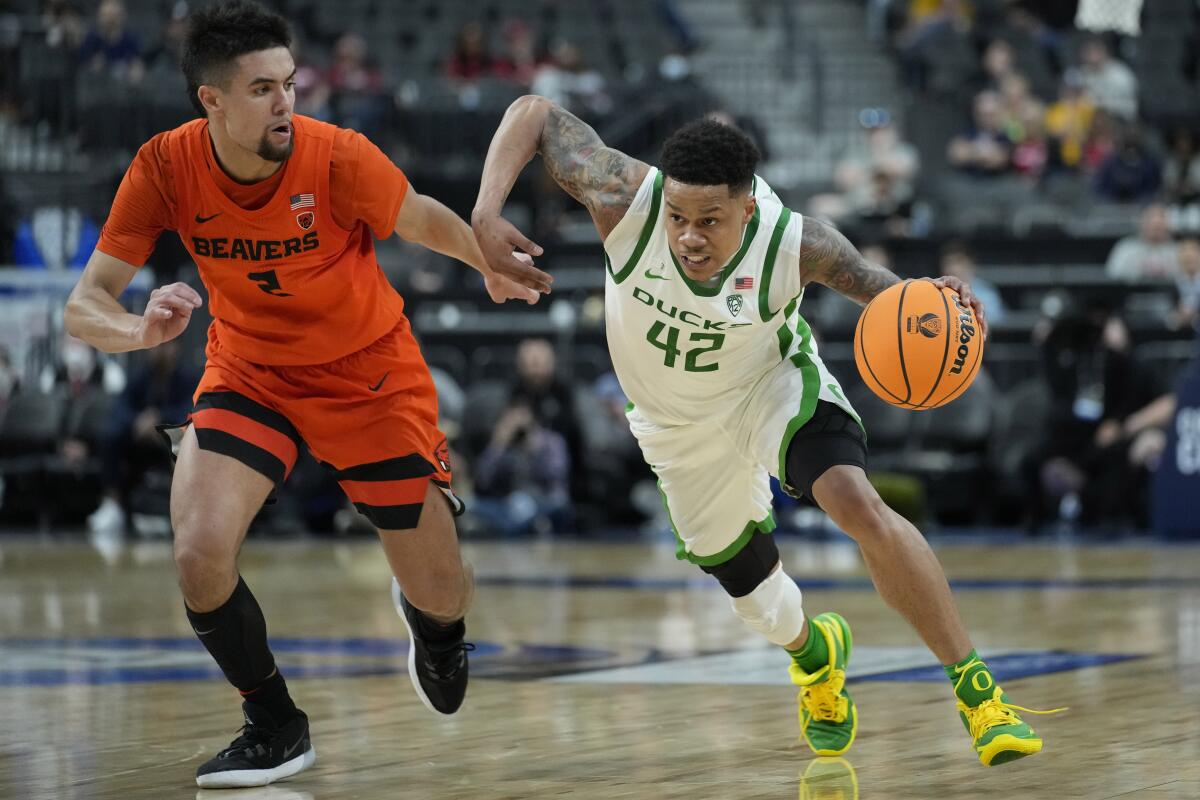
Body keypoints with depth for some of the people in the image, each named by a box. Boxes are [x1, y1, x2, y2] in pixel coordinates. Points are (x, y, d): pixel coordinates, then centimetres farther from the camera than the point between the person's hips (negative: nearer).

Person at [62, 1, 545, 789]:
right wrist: (140, 330, -39)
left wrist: (492, 265, -13)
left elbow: (423, 219, -5)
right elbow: (85, 305, -21)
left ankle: (435, 629, 45)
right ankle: (277, 729, 4)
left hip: (371, 372, -1)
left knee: (438, 594, 2)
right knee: (200, 553, -22)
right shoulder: (166, 167, -21)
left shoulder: (336, 157, -27)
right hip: (248, 372, 1)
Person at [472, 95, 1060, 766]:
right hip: (683, 426, 2)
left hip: (774, 384, -2)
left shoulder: (794, 243, -34)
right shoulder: (626, 200, -34)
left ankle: (974, 684, -18)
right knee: (747, 581, 17)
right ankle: (813, 654, 55)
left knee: (859, 506, -30)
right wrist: (486, 215, -37)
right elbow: (535, 113, -23)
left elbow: (873, 284, -14)